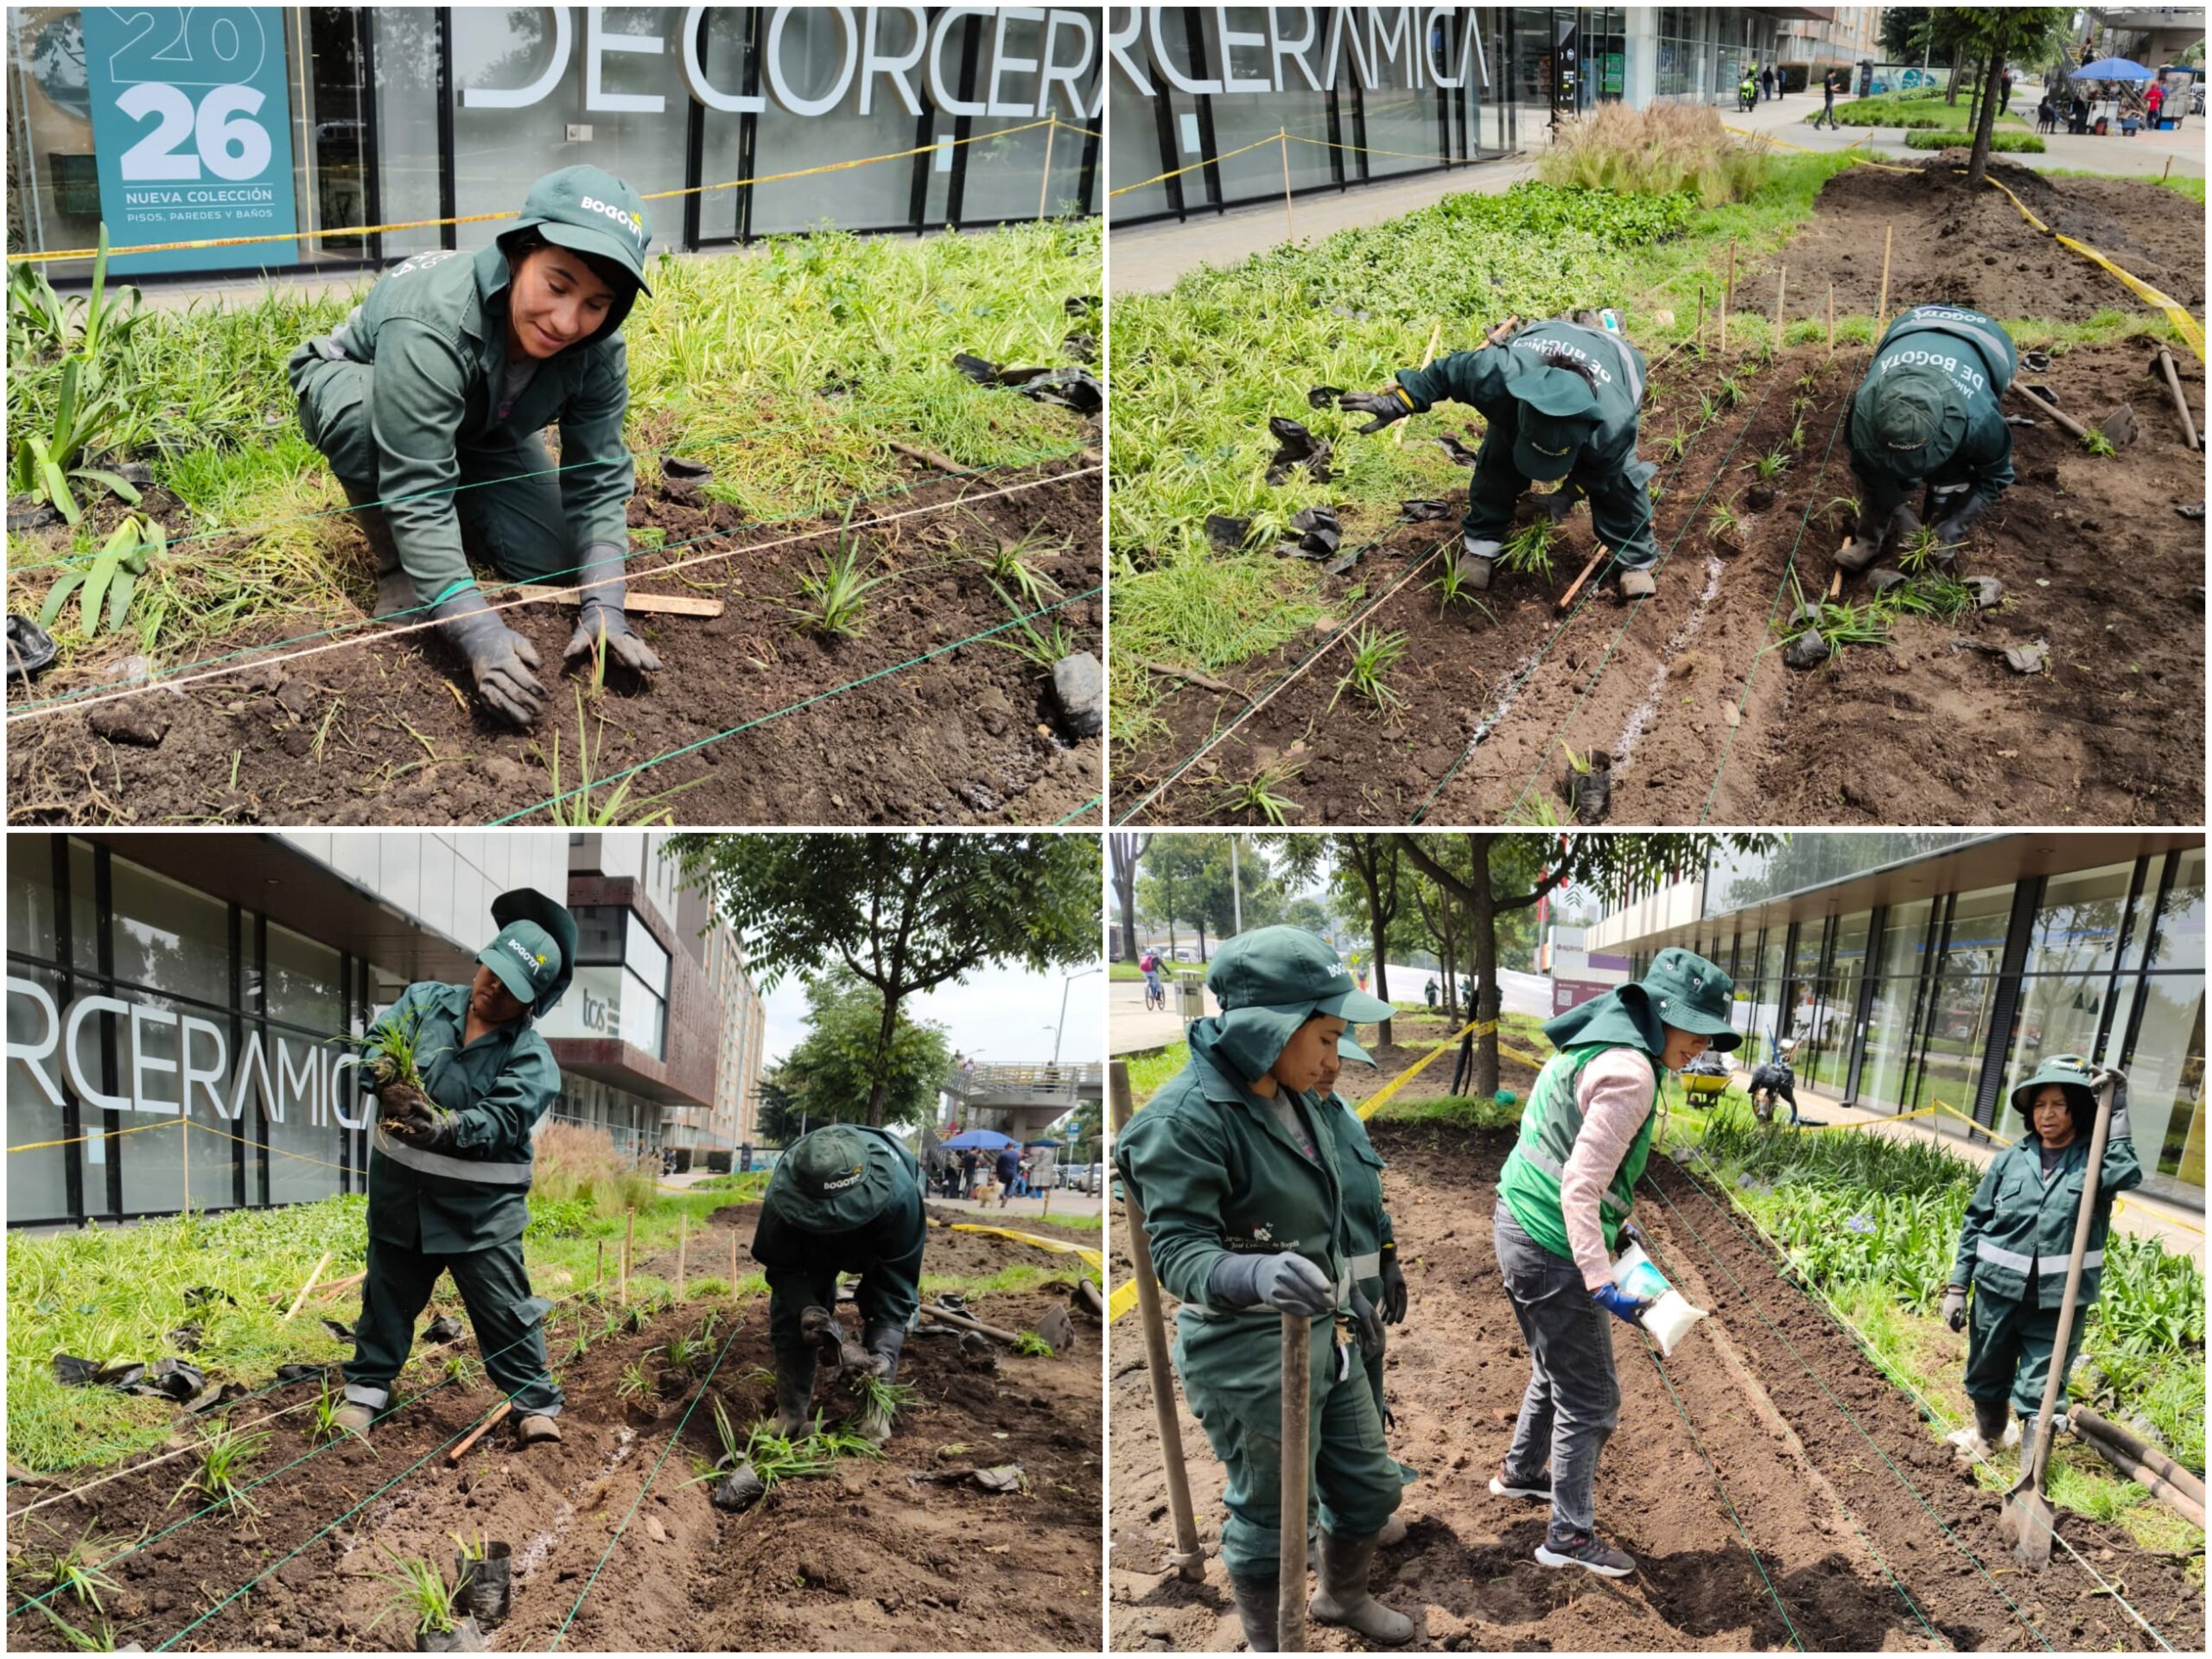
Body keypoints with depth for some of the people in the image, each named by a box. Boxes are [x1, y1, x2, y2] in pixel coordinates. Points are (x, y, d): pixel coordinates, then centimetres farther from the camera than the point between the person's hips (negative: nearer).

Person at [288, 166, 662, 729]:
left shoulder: (599, 351, -25)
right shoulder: (430, 326, -43)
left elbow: (599, 482, -20)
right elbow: (417, 494, -45)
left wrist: (605, 609, -35)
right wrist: (479, 632, -52)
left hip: (478, 437, 5)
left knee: (552, 560, -10)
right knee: (367, 419, -40)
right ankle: (397, 568, -12)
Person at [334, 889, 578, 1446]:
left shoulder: (532, 1057, -9)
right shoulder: (425, 1002, 1)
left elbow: (500, 1122, -20)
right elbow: (375, 1046, -7)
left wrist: (442, 1129, -36)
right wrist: (392, 1088, -27)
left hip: (481, 1204, -3)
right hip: (401, 1187, 3)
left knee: (503, 1304, -2)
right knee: (389, 1290, 16)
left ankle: (535, 1404, 8)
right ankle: (367, 1388, 30)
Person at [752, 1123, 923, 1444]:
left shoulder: (899, 1193, -45)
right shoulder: (782, 1197, -41)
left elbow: (899, 1278, -35)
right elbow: (782, 1270, -25)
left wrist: (885, 1348, -43)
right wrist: (806, 1307, -45)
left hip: (878, 1244, -1)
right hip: (809, 1241, 1)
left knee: (884, 1310, -15)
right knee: (790, 1314, -10)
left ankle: (875, 1408, -2)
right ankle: (791, 1411, 3)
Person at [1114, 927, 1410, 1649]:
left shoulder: (1291, 1096, 1)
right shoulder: (1189, 1117, -25)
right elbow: (1176, 1250, -27)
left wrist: (1344, 1288, 25)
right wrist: (1255, 1275, -46)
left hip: (1322, 1334, 8)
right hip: (1248, 1353, -8)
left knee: (1368, 1484, 22)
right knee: (1271, 1512, 9)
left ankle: (1343, 1595, 49)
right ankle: (1267, 1642, 33)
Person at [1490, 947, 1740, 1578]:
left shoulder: (1593, 1044, 7)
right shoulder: (1630, 1073, -23)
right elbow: (1580, 1187, -26)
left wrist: (1615, 1222, 21)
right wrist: (1601, 1284, -27)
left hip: (1520, 1228, 10)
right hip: (1553, 1249, -10)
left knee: (1557, 1372, 29)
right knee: (1590, 1400, 4)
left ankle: (1521, 1472, 46)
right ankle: (1570, 1536, 15)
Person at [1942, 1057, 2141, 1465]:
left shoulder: (2094, 1158, -4)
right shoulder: (2011, 1159, 1)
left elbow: (2126, 1176, -28)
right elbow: (1975, 1222, 5)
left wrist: (2116, 1111, -23)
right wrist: (1957, 1286, 3)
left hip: (2058, 1300, -3)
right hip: (1998, 1290, 3)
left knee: (2041, 1390, 0)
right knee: (1986, 1374, 20)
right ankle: (1988, 1433, 47)